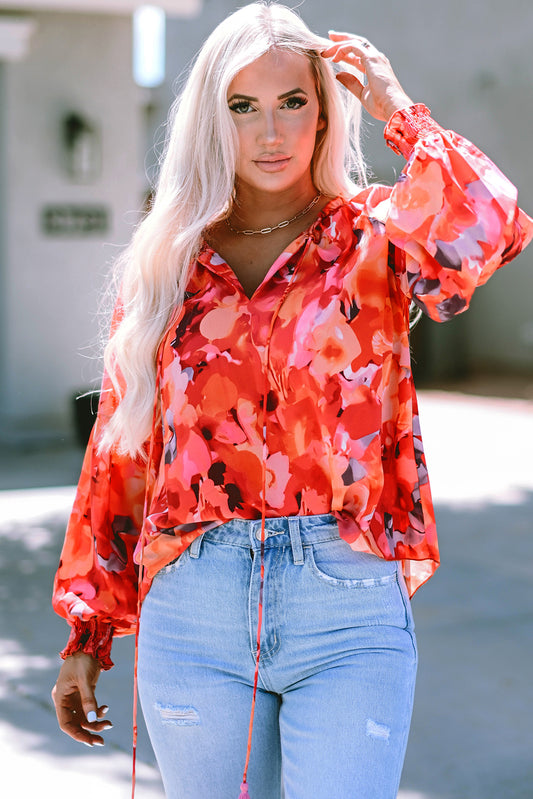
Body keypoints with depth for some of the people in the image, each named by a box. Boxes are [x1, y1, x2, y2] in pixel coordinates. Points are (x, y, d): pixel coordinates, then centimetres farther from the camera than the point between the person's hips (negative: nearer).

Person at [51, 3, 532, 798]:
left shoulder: (371, 237, 3)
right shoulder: (169, 262, 9)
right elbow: (120, 455, 12)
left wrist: (398, 110, -7)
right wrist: (87, 635, 12)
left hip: (349, 615, -2)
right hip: (193, 614, 2)